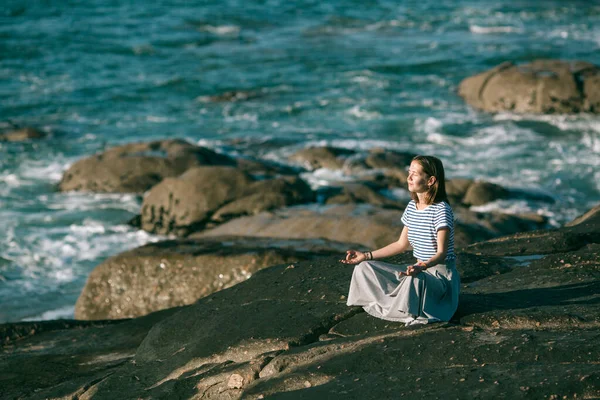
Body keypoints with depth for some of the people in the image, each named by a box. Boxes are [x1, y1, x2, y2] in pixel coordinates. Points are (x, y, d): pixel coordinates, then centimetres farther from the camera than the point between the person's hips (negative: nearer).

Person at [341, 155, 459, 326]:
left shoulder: (441, 210, -17)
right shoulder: (412, 207, 8)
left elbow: (442, 253, -22)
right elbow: (402, 244, 18)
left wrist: (421, 267, -42)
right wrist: (366, 256, 14)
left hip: (441, 273, -9)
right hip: (418, 269, 9)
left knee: (415, 279, -44)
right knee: (364, 268, -1)